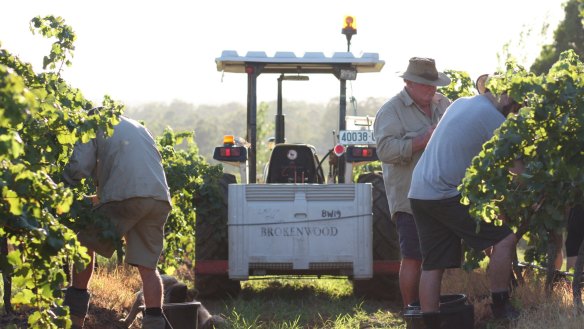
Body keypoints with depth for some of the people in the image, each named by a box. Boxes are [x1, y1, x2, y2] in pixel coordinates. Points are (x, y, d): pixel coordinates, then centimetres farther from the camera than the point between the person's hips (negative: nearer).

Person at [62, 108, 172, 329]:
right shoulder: (139, 128, 34)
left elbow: (78, 168, 0)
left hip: (125, 197, -5)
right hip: (160, 199, 5)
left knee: (85, 244, 10)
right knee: (148, 266, 9)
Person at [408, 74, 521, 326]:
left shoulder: (460, 104, 17)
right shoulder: (492, 117, -10)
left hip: (419, 193, 9)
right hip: (446, 195, -9)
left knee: (433, 265, 9)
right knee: (504, 237, -5)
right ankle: (501, 307, -1)